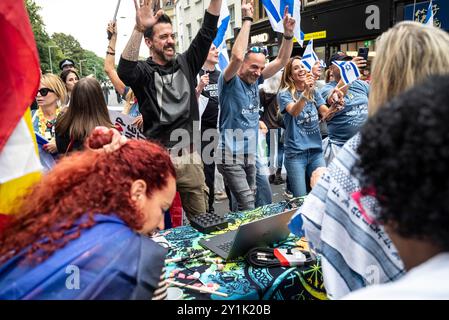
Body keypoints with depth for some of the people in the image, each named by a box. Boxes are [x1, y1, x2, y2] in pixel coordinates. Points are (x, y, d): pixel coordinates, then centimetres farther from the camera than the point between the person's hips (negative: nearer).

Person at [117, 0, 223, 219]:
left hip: (190, 158, 4)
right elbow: (124, 71, -24)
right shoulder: (144, 71, -1)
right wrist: (138, 28, -32)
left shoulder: (186, 64, 11)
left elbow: (208, 31, 4)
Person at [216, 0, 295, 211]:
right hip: (231, 156, -7)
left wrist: (288, 33, -7)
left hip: (250, 156, 7)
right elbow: (237, 56, -30)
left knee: (246, 204, 14)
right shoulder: (230, 81, -11)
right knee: (247, 207, -10)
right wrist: (247, 20, -22)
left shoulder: (255, 80, 7)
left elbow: (282, 60, 7)